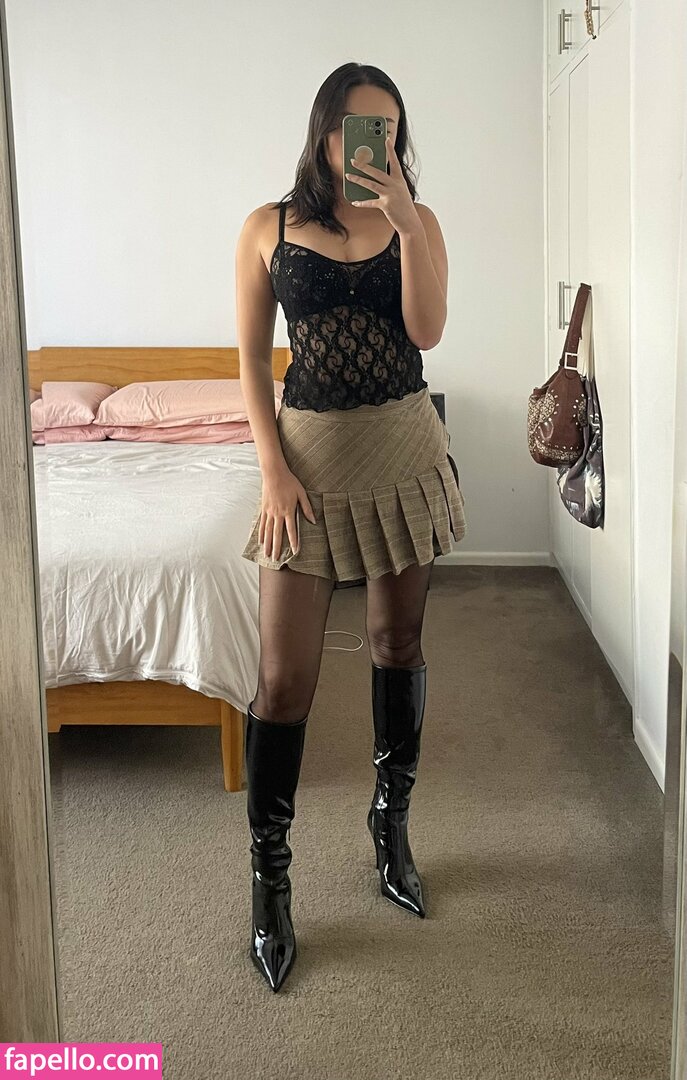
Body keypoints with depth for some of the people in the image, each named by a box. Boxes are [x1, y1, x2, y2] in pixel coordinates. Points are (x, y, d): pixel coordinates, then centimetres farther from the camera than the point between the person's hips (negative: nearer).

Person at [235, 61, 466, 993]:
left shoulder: (417, 222, 4)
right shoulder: (270, 227, 0)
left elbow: (426, 331, -11)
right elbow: (252, 360, -1)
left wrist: (404, 218, -18)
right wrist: (274, 471, -9)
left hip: (405, 446, 2)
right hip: (311, 452, -2)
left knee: (398, 642, 12)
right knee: (284, 675, -5)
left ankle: (392, 823, 32)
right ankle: (270, 881, 8)